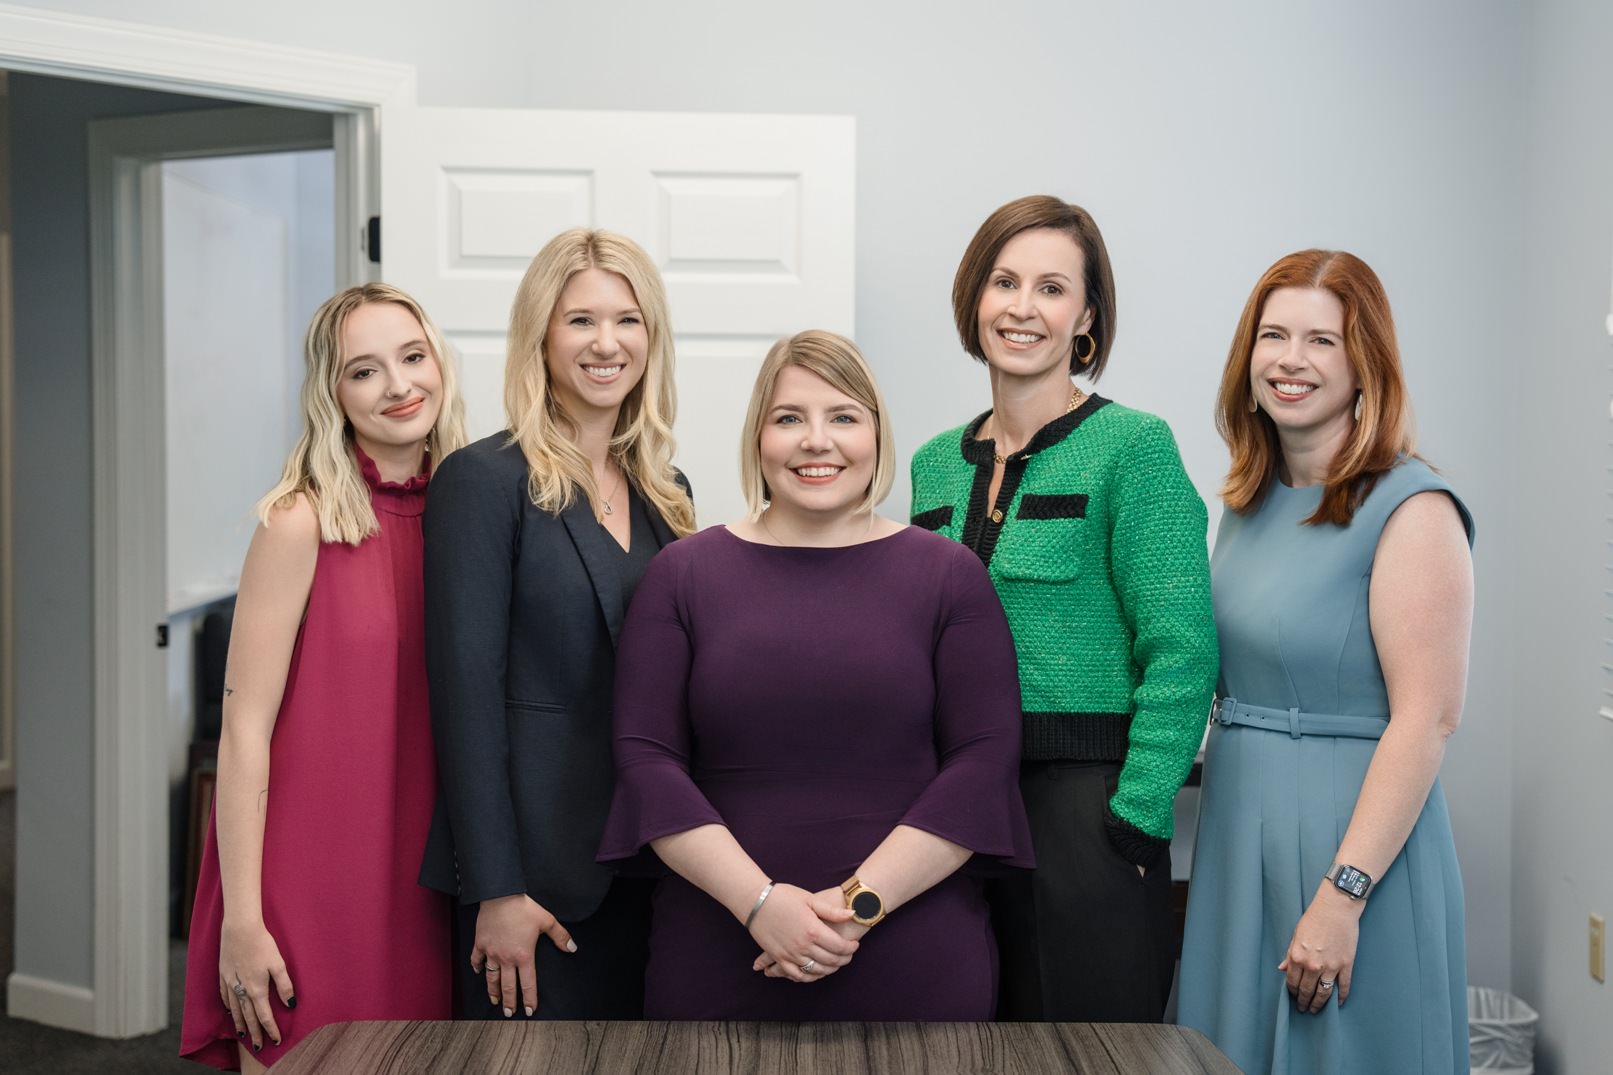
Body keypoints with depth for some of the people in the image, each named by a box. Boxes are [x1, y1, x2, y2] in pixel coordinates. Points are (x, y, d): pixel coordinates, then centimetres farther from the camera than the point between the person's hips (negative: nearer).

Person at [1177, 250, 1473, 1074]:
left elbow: (1427, 719, -19)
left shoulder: (1410, 510, -14)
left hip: (1350, 837, -7)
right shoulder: (1250, 501, 9)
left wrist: (1343, 896, -22)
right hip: (1239, 830, 7)